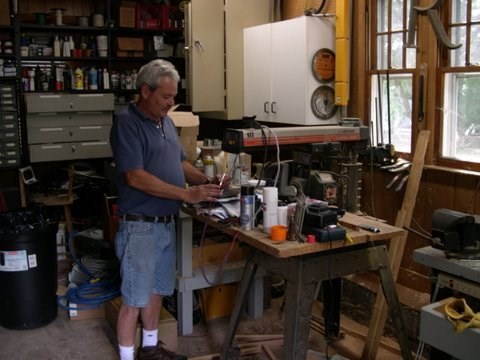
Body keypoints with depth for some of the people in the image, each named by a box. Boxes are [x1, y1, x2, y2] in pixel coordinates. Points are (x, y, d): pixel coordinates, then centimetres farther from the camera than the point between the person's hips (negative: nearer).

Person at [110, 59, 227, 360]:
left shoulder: (166, 122, 10)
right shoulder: (127, 123, -16)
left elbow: (180, 162, 19)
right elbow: (136, 177, -24)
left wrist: (205, 181, -1)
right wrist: (187, 194, -25)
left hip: (167, 223, 8)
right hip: (140, 226, -8)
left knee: (157, 290, 19)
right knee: (135, 298, 2)